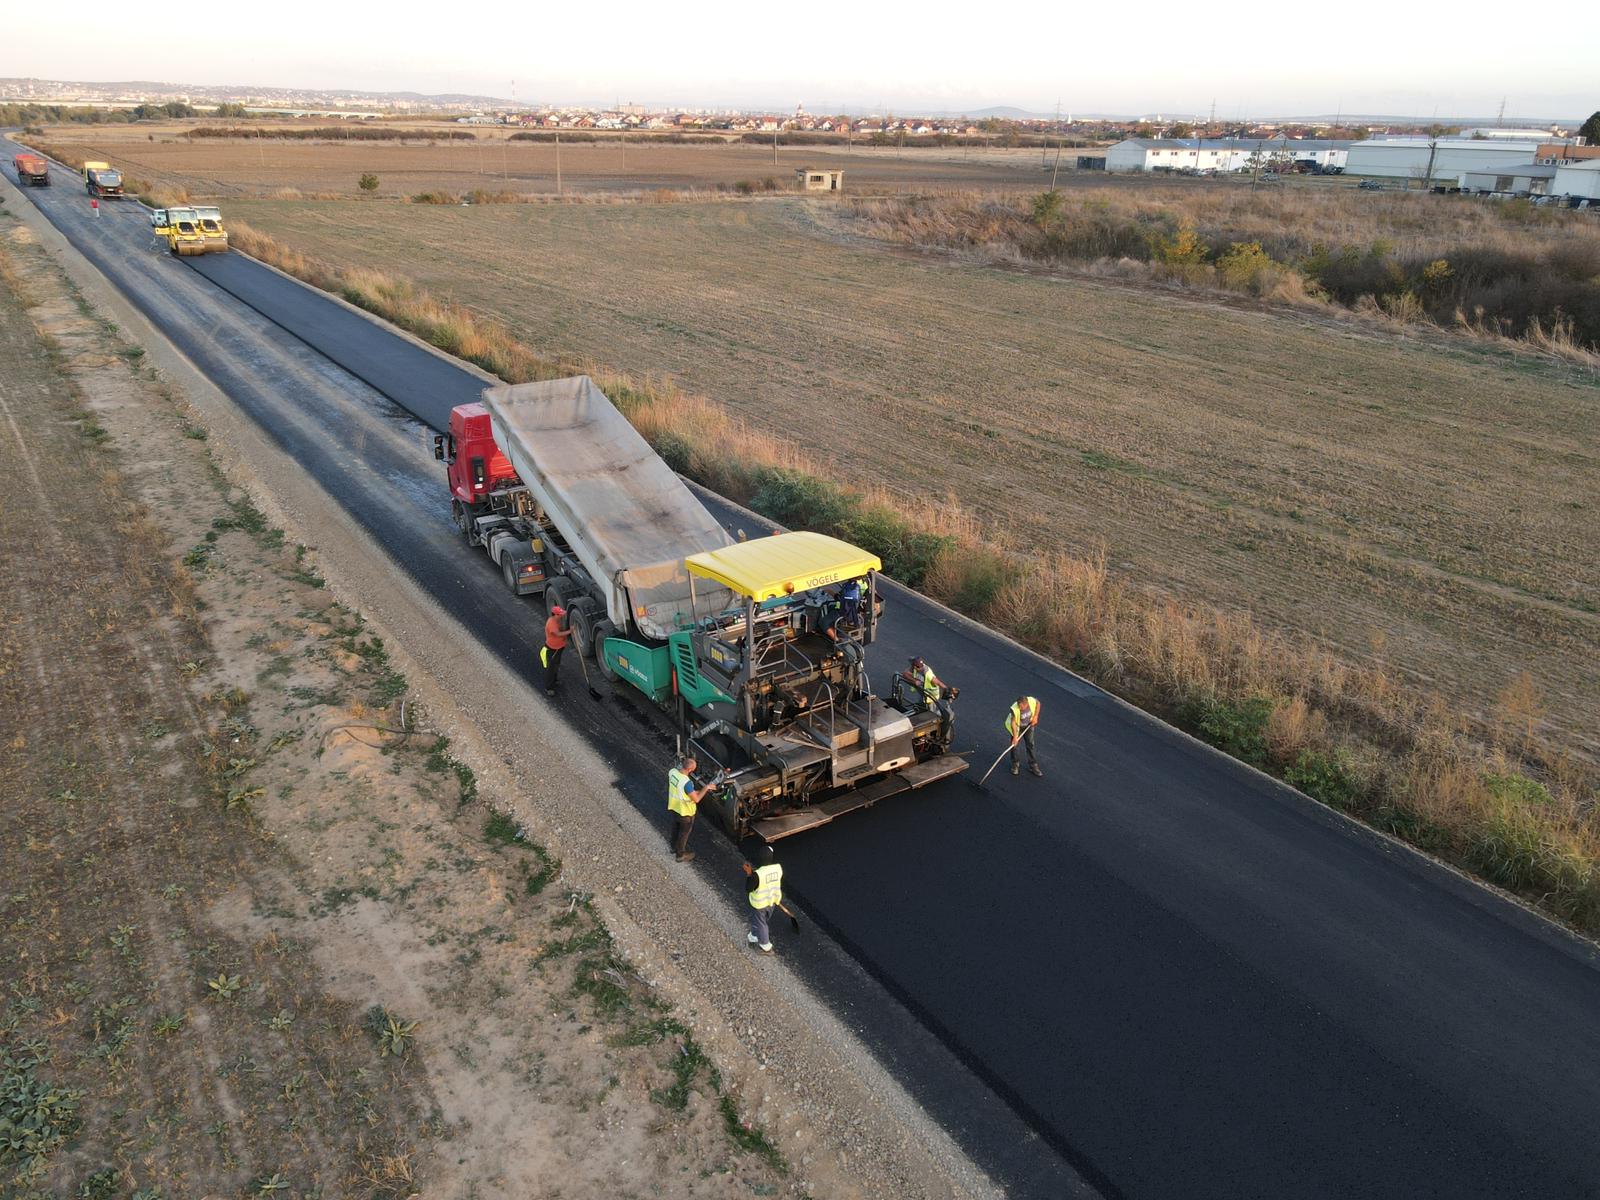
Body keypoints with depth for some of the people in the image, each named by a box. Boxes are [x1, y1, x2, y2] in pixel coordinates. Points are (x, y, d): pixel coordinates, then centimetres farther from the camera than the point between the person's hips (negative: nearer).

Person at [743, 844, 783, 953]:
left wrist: (749, 874, -15)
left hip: (760, 903, -5)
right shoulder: (778, 868, -20)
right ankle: (754, 937, 55)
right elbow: (780, 884, -1)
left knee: (760, 923, 21)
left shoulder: (757, 875, -36)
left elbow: (748, 889, -21)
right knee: (762, 919, 30)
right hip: (772, 900, 5)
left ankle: (766, 947, 39)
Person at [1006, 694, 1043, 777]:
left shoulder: (1032, 701, -31)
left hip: (1029, 725, 3)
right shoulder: (1014, 709, -39)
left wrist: (1035, 716, -10)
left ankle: (1033, 765, 23)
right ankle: (1015, 764, 27)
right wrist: (1015, 736, -28)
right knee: (1014, 744, 6)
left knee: (1030, 744, 10)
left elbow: (1038, 703, -6)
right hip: (1017, 727, -3)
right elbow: (1013, 722, -28)